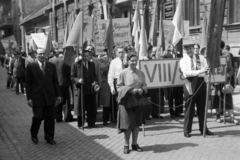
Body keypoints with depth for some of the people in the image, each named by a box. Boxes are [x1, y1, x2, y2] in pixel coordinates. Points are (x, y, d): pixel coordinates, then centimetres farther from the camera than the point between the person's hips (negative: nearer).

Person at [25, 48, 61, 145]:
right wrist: (29, 98, -6)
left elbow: (55, 82, 9)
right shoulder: (30, 67, -2)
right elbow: (28, 83, -1)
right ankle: (34, 135, 26)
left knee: (50, 118, 4)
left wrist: (58, 95, 5)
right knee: (38, 117, -1)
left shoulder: (51, 66, 6)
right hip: (37, 97, -3)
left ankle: (49, 137, 20)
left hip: (50, 97, 3)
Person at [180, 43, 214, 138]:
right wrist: (200, 71, -24)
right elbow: (187, 72, -13)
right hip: (190, 84, -3)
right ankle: (187, 130, 9)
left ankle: (203, 129, 20)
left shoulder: (201, 58, 11)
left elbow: (207, 70, 1)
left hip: (201, 83, 3)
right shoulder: (183, 60, 3)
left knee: (202, 108, 9)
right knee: (189, 109, 0)